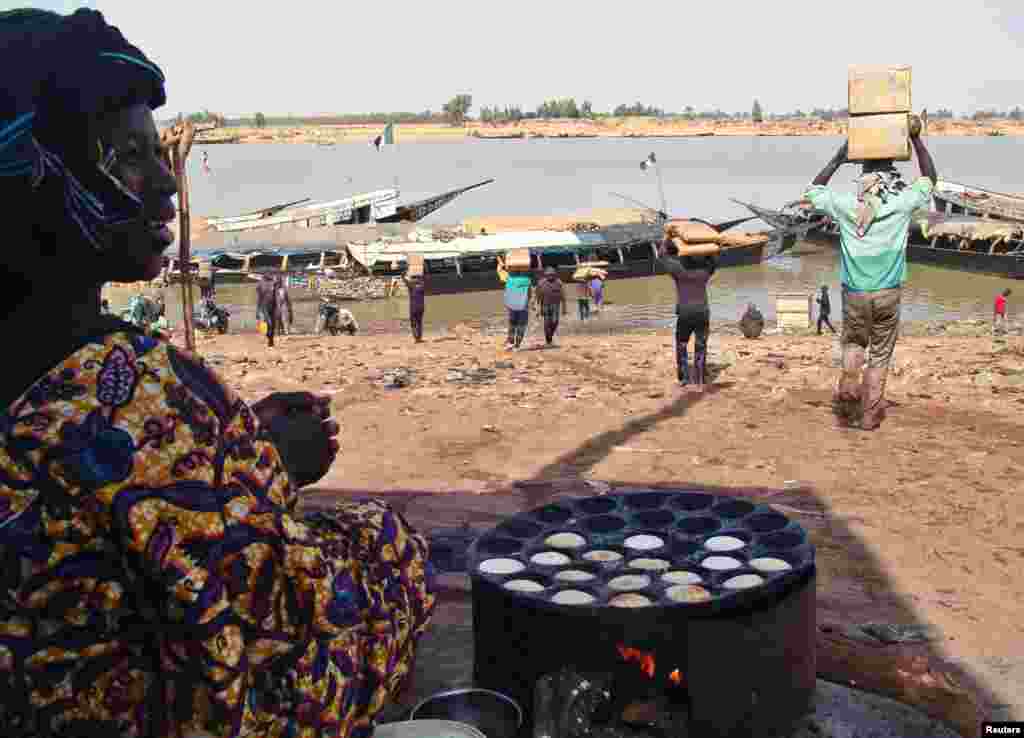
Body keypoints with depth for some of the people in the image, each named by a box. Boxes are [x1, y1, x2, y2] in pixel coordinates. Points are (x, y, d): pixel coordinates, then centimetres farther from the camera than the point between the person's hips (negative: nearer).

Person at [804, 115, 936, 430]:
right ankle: (870, 414, 11)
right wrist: (916, 139, 16)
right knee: (880, 354, 8)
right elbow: (929, 178, 12)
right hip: (887, 294, -1)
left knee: (853, 344, 23)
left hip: (854, 293, 1)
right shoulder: (901, 204, -6)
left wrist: (838, 158, 17)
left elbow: (814, 189, 16)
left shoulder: (844, 205, -3)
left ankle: (847, 395, 8)